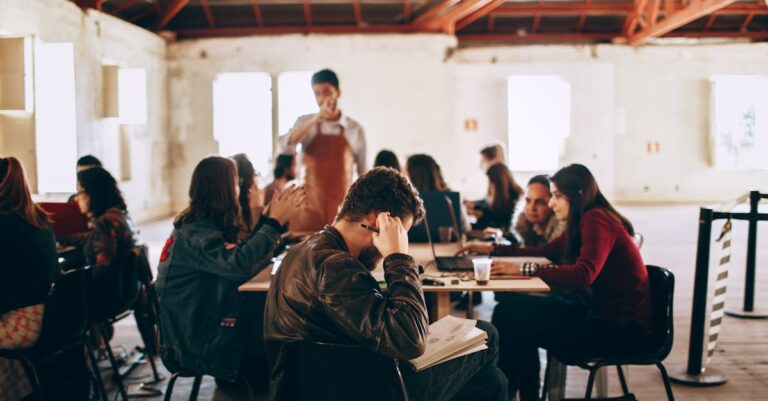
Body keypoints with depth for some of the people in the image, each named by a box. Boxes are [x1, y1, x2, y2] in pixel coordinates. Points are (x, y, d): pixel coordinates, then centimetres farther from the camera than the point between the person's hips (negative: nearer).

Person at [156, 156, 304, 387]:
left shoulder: (202, 225, 9)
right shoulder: (196, 234, -21)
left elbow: (243, 252, 15)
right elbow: (240, 265, -37)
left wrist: (266, 218, 11)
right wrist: (274, 223, -31)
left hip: (201, 326, 9)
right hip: (196, 345, -9)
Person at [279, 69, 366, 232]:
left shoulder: (355, 128, 2)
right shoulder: (305, 122, 3)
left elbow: (363, 173, 7)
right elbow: (286, 147, -15)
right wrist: (315, 120, -24)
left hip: (342, 208, 0)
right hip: (309, 205, 0)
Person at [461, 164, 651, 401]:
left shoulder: (597, 219, -15)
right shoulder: (583, 222, 13)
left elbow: (583, 275, -29)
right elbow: (546, 252, 23)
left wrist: (523, 269, -28)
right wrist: (493, 250, 16)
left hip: (623, 327, -9)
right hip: (604, 313, 9)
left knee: (514, 320, -13)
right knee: (509, 310, -1)